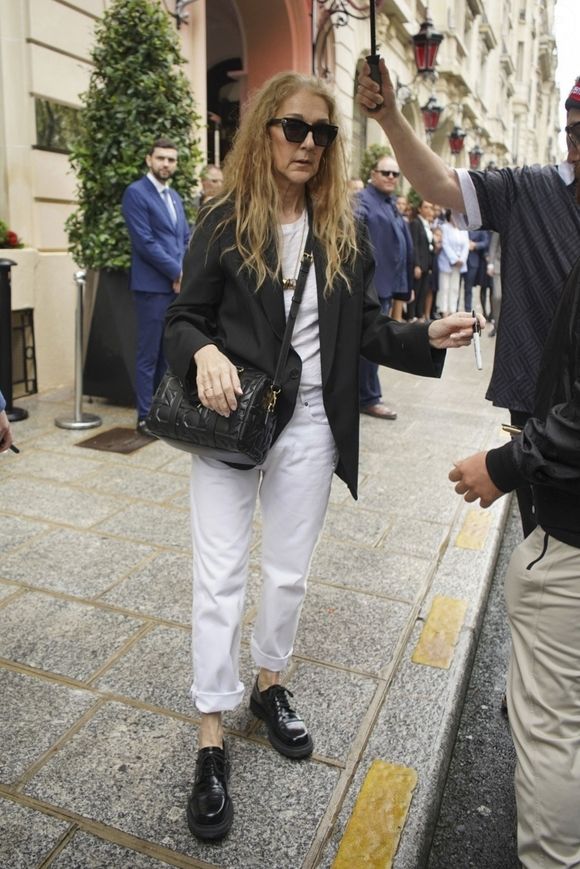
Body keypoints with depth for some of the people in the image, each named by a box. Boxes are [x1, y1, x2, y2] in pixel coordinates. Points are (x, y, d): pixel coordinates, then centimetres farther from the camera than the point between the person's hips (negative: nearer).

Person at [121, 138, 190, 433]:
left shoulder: (174, 196, 18)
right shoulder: (136, 193, -6)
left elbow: (186, 239, 17)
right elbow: (145, 242, -15)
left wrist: (184, 273, -1)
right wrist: (178, 272, -12)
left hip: (178, 285, 8)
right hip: (153, 286, -7)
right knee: (149, 354, -3)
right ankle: (146, 416, 5)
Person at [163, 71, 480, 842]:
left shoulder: (346, 230, 4)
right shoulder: (225, 222, -4)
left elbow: (367, 329, 5)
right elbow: (183, 319, -4)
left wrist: (428, 338, -13)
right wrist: (205, 354, -26)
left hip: (307, 426, 3)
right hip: (229, 421, -2)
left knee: (289, 572, 15)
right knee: (220, 576, 2)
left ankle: (269, 687, 40)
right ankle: (212, 742, 18)